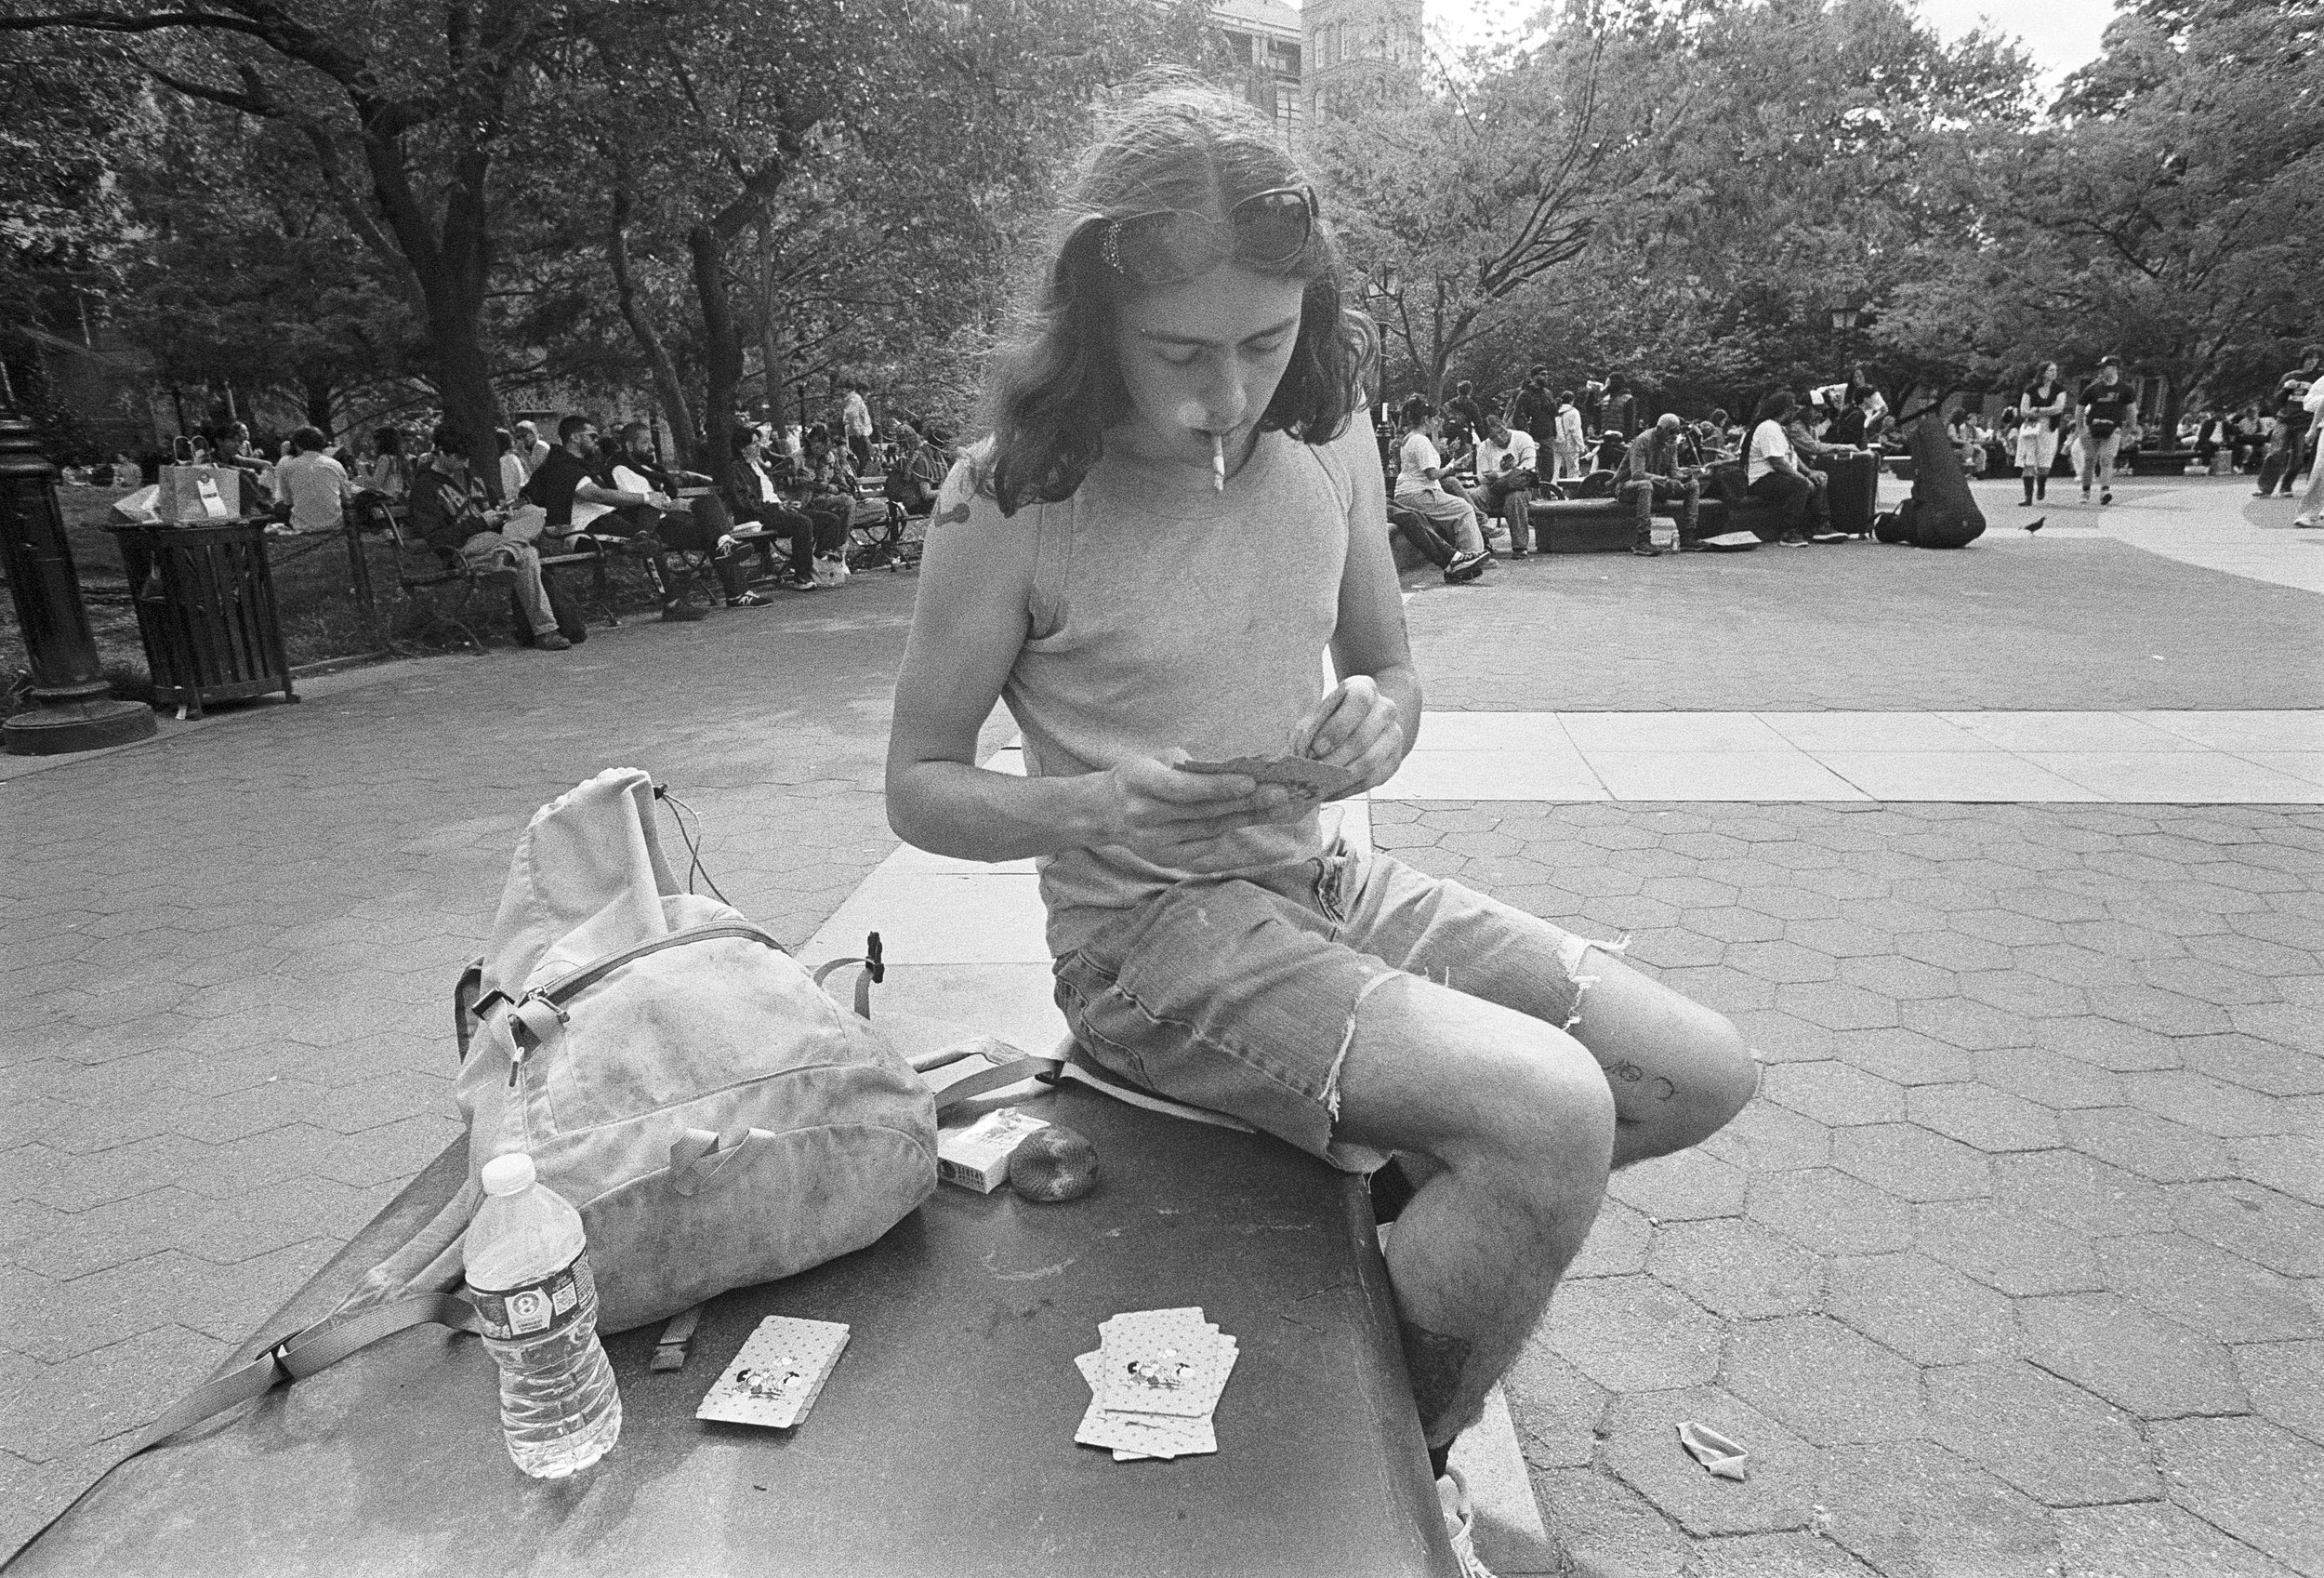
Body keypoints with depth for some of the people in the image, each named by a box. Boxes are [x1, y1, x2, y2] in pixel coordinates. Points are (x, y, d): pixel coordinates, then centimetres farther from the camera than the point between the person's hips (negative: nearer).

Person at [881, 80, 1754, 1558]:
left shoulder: (1328, 440, -1)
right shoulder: (1009, 503, -15)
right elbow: (920, 784, -6)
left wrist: (1380, 719, -12)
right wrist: (1085, 806, -25)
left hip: (1324, 877, 6)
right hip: (1152, 933, -6)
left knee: (1701, 1074, 3)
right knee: (1549, 1114, -26)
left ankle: (1389, 1176, 23)